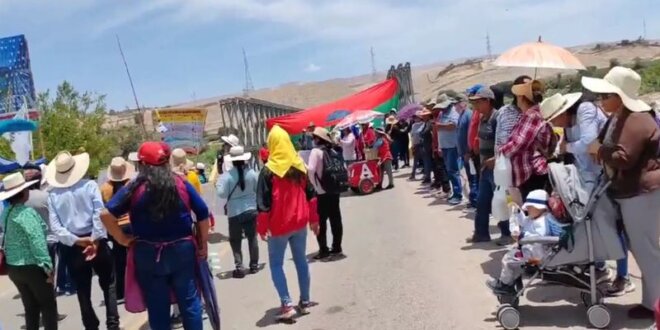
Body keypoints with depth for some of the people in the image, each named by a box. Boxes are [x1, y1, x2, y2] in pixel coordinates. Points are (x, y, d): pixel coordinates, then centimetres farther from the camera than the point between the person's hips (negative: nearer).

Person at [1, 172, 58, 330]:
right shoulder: (27, 212, -19)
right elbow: (37, 242, -23)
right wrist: (48, 267, -21)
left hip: (13, 267, 8)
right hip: (32, 267, -8)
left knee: (31, 308, 16)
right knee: (48, 306, 5)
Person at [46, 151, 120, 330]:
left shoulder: (53, 194, -1)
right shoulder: (90, 185, -7)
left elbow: (55, 226, -8)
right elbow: (99, 214, -16)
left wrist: (76, 241, -9)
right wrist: (96, 240, -15)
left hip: (72, 247, 2)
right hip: (95, 242, -2)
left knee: (83, 291, 13)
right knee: (108, 284, 13)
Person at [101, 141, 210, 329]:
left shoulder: (135, 188, -6)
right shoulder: (181, 183, -1)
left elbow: (106, 214, -13)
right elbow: (203, 214, 0)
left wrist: (124, 240, -2)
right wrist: (203, 244, 9)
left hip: (148, 254, -1)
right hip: (182, 249, 1)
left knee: (157, 307, 11)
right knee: (189, 301, 11)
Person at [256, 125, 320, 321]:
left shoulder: (269, 170, -13)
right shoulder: (300, 166, 3)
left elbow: (263, 203, -14)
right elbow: (311, 195, 8)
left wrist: (262, 227, -5)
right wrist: (313, 219, 16)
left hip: (279, 226, -5)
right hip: (300, 223, 5)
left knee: (276, 264, 7)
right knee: (301, 261, 15)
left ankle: (287, 304, -2)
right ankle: (305, 301, 22)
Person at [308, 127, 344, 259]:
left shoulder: (316, 151, -10)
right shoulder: (332, 151, 10)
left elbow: (311, 170, -22)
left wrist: (315, 186, -11)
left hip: (322, 192, -7)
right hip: (334, 191, 7)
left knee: (320, 222, 2)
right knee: (336, 220, 11)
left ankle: (324, 251, 4)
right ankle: (337, 248, 19)